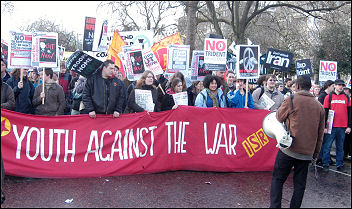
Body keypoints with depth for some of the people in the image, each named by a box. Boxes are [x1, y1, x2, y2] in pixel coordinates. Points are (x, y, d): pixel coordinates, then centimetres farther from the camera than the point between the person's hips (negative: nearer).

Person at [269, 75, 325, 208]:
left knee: (278, 179, 7)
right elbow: (320, 134, 12)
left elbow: (278, 118, 5)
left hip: (289, 150, -4)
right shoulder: (319, 106, 7)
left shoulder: (291, 101, -8)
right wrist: (315, 153, 19)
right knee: (300, 184, 13)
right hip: (307, 153, 4)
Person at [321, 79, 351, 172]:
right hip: (331, 126, -2)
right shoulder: (329, 97, 1)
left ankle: (340, 165, 20)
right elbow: (325, 112, 0)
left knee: (340, 147, 11)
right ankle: (325, 164, 12)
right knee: (327, 146, 1)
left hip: (342, 127, 2)